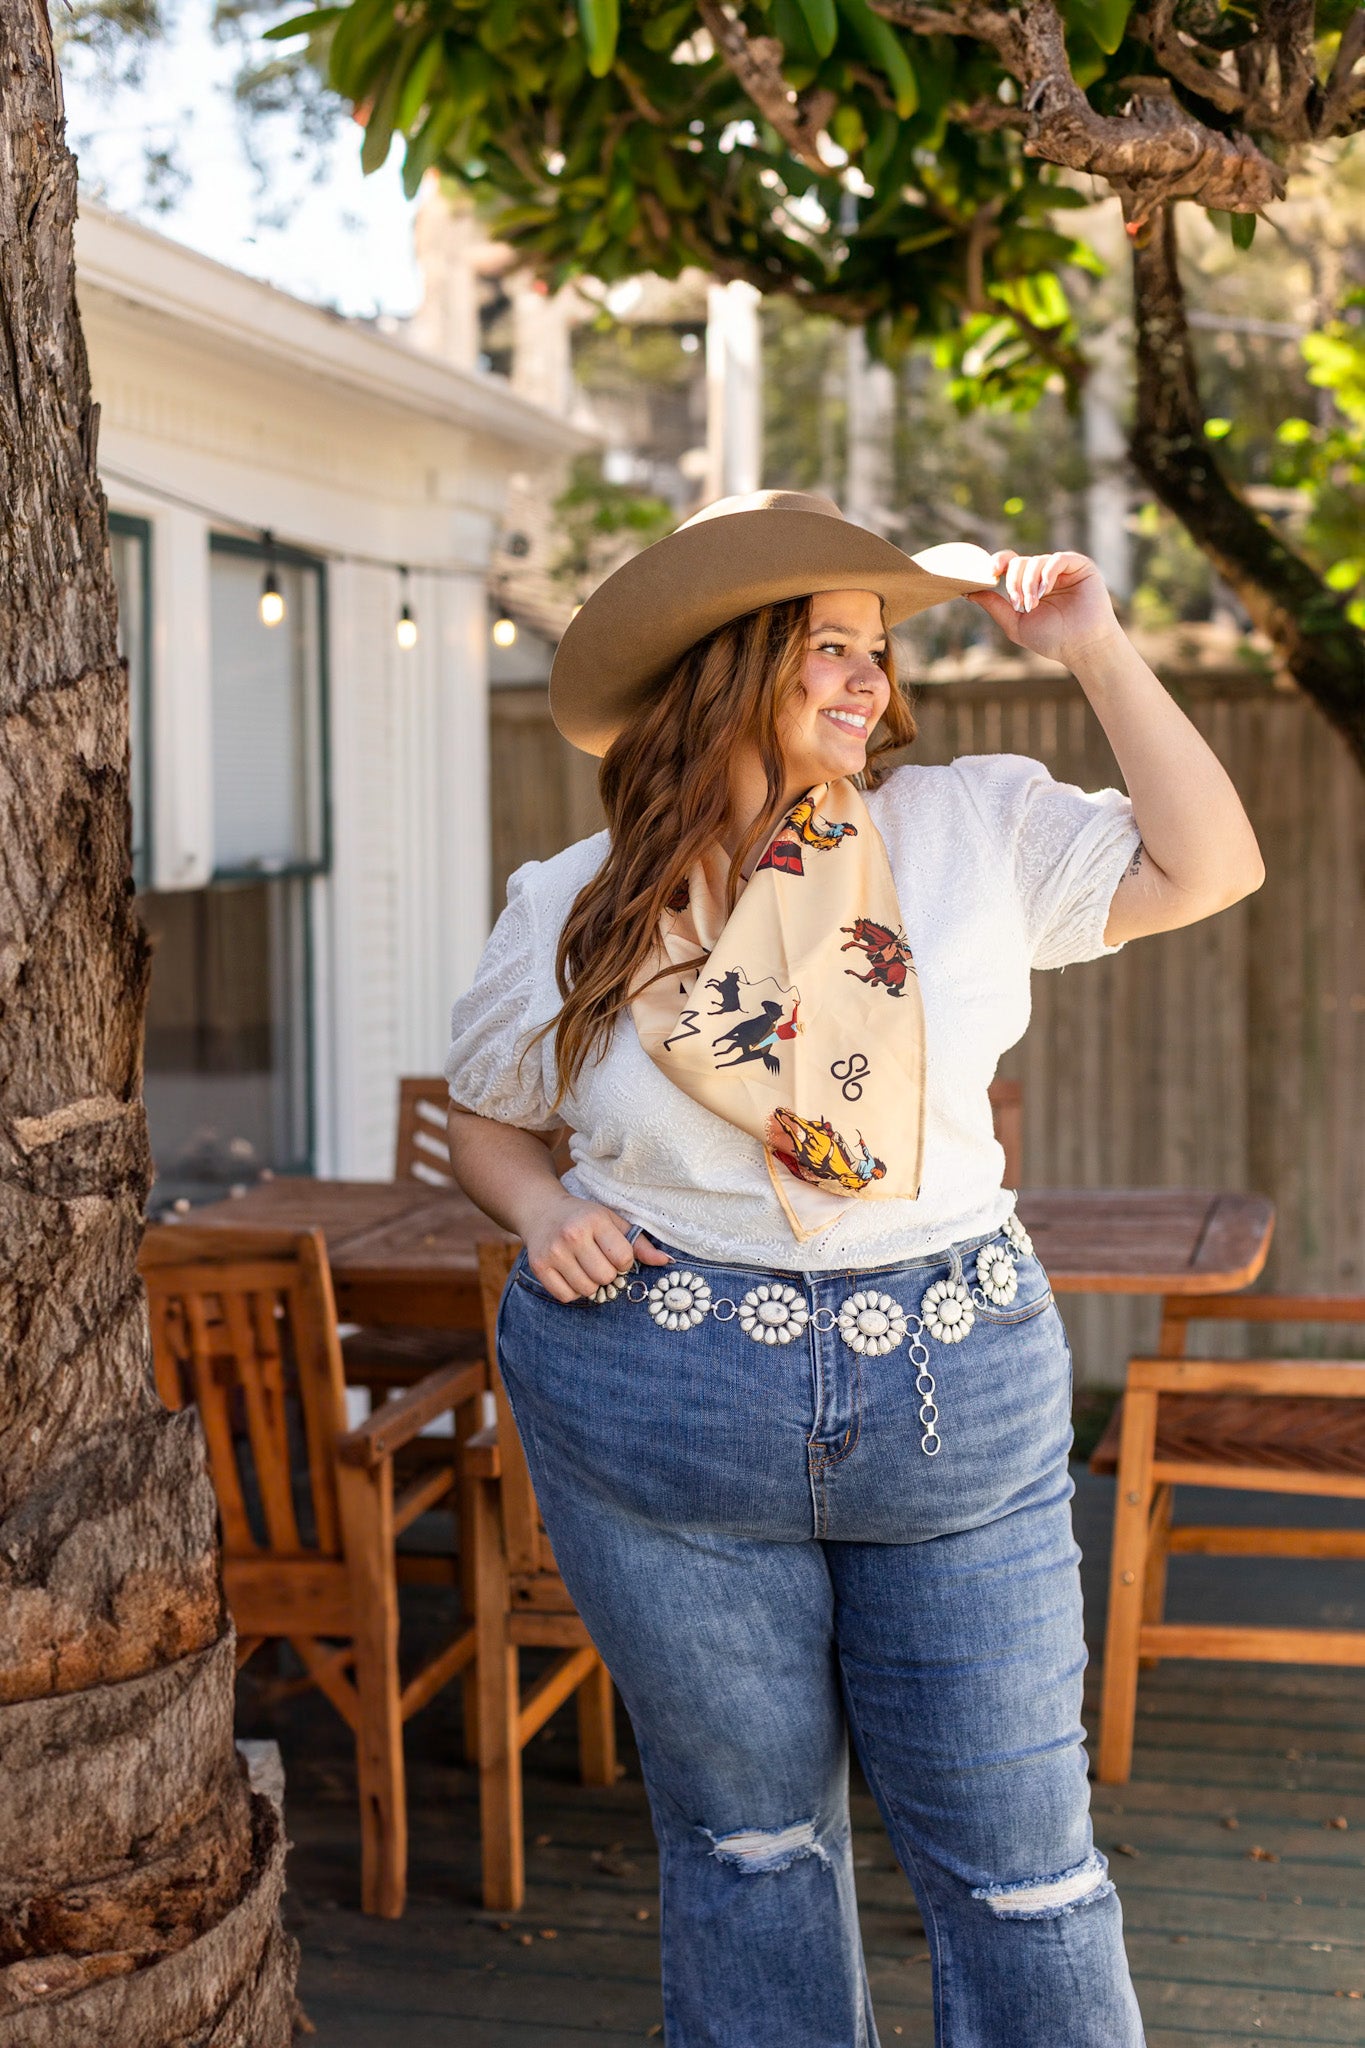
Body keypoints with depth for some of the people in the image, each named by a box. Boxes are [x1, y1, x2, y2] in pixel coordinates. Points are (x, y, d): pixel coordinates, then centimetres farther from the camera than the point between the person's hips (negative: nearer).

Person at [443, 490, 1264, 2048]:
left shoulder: (976, 828, 3)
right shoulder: (571, 911, 2)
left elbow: (1208, 866, 4)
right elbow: (483, 1117, 15)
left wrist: (1096, 653, -2)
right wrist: (542, 1214, -6)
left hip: (960, 1388, 1)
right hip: (660, 1412, 0)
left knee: (1013, 1846, 7)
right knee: (746, 1834, 14)